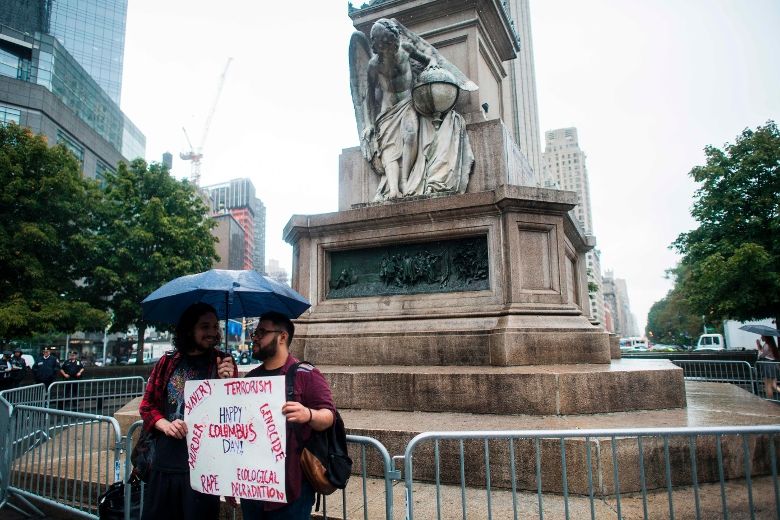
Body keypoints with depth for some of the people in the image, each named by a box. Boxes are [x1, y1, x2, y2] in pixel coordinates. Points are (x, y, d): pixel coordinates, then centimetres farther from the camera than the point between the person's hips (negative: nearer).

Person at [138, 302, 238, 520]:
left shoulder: (223, 363, -1)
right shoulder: (167, 362, 5)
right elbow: (147, 405, 11)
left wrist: (227, 381, -21)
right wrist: (165, 425, -7)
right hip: (165, 461, 2)